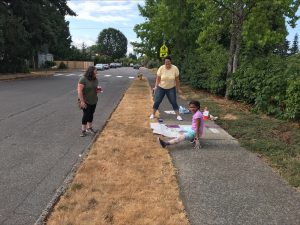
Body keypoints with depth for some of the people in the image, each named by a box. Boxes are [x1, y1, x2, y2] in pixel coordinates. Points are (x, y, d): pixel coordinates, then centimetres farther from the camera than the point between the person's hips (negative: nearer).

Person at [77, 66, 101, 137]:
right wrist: (82, 101, -23)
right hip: (85, 101, -6)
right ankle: (83, 130, 10)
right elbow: (79, 90, -21)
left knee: (91, 114, 13)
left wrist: (97, 90, -4)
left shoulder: (95, 79, 3)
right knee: (86, 115, -2)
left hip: (93, 101, 6)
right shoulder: (83, 79, -19)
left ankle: (89, 128, 27)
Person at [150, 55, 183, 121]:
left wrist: (179, 89, -3)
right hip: (161, 88, 0)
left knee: (174, 102, -2)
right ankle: (153, 114, 19)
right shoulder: (161, 68, -12)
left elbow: (177, 80, -5)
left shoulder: (175, 68, -11)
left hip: (171, 88, 0)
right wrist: (156, 87, -18)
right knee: (157, 101, 1)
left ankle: (178, 115, 8)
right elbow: (158, 78, -7)